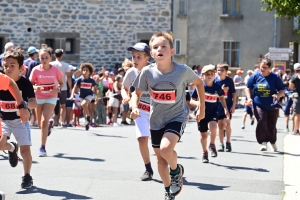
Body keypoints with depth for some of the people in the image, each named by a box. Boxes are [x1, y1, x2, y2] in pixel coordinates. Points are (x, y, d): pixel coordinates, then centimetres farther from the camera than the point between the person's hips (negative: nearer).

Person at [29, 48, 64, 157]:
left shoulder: (55, 70, -9)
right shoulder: (36, 70, -9)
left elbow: (61, 83, 4)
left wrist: (57, 89, -18)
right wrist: (36, 88, -25)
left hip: (51, 98, -2)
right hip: (38, 98, 2)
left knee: (44, 121, -16)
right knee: (40, 123, 12)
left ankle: (42, 148, -11)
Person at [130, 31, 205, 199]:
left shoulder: (183, 71, -20)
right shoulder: (147, 72, -17)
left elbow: (199, 83, 0)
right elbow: (137, 93, -1)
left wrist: (202, 108, 4)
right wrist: (135, 107, -22)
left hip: (177, 116, -3)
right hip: (156, 119, 3)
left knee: (166, 149, -27)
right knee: (161, 159, 13)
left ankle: (177, 170, 7)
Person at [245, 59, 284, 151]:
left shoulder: (275, 77, -4)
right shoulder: (255, 76, -2)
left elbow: (282, 90, 1)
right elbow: (248, 88, 9)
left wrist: (278, 95, -21)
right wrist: (249, 98, -5)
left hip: (272, 106, 1)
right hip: (258, 105, 0)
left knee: (272, 125, 8)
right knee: (261, 121, -22)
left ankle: (273, 142, 32)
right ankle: (263, 142, -14)